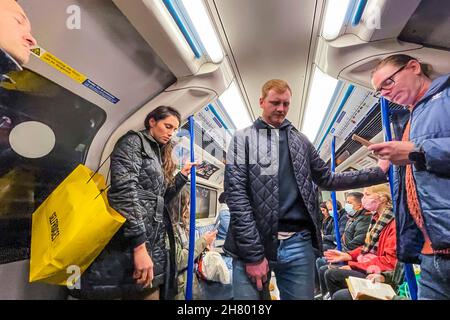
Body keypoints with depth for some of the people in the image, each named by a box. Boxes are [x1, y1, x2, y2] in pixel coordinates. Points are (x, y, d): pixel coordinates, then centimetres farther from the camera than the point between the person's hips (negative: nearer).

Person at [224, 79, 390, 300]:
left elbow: (327, 179, 21)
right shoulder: (243, 139, 2)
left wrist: (378, 172, 12)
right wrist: (252, 254, -14)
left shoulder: (300, 141, 16)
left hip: (298, 243, 4)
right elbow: (236, 194, -8)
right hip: (254, 243, -3)